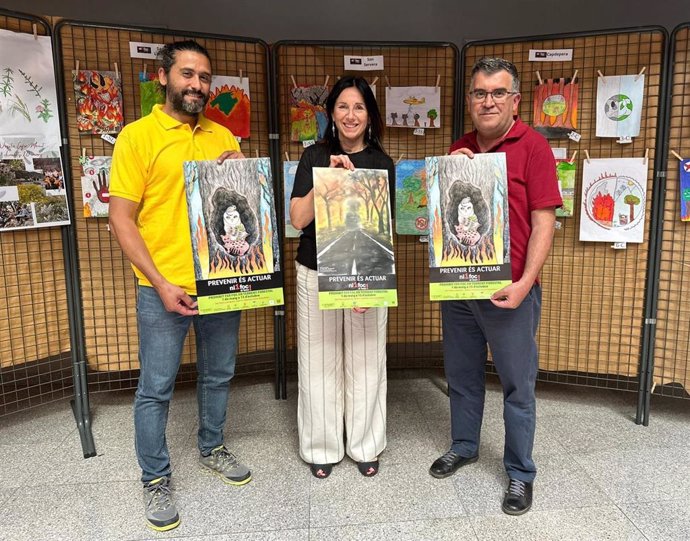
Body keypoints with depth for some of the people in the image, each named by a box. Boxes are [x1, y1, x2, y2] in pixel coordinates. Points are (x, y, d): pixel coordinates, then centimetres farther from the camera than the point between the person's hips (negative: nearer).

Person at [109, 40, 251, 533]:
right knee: (156, 389, 6)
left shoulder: (223, 137, 9)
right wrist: (161, 284, -17)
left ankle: (212, 448, 40)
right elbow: (121, 218, -10)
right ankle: (155, 479, 25)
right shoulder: (138, 136, -6)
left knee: (219, 374, 18)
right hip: (165, 288, -4)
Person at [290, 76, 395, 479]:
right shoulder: (314, 157, 0)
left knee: (365, 361, 8)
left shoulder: (382, 163, 2)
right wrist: (329, 177, -18)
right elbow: (298, 218, -8)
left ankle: (365, 446, 28)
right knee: (320, 361, 8)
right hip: (317, 274, 0)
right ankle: (322, 446, 26)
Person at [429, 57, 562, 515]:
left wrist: (525, 283, -20)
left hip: (509, 291, -5)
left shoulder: (532, 147, -7)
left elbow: (543, 222, -11)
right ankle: (463, 446, 39)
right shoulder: (459, 150, 9)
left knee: (518, 386, 7)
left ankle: (520, 473, 25)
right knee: (462, 375, 19)